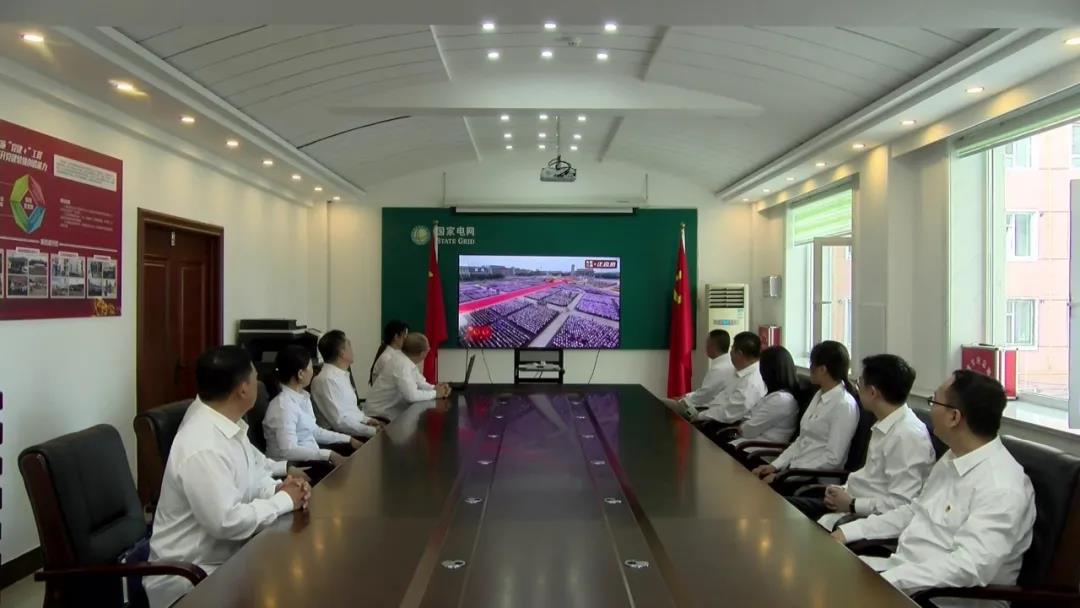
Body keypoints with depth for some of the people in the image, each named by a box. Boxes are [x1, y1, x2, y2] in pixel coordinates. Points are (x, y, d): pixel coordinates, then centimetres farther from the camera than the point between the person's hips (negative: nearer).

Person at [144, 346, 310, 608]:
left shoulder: (230, 426, 3)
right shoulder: (203, 448, -27)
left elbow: (248, 479, 13)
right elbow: (227, 522, -30)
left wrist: (278, 489, -7)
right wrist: (284, 501, -18)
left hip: (226, 556, 9)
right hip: (191, 574, -9)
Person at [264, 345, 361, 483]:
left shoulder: (303, 397, 8)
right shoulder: (284, 405, -20)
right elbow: (288, 451, -28)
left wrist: (348, 439, 12)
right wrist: (329, 455, -32)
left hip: (309, 458, 9)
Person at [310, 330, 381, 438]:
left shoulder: (342, 375, 11)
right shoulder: (327, 379, -16)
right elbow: (340, 421, -20)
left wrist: (366, 420, 5)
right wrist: (373, 431, -18)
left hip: (358, 427, 9)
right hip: (346, 437, -9)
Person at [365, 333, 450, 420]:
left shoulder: (408, 361, 1)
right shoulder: (402, 364, -26)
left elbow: (419, 383, 12)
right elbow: (411, 395, -31)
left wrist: (435, 388, -6)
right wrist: (435, 393, -18)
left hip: (391, 409, 8)